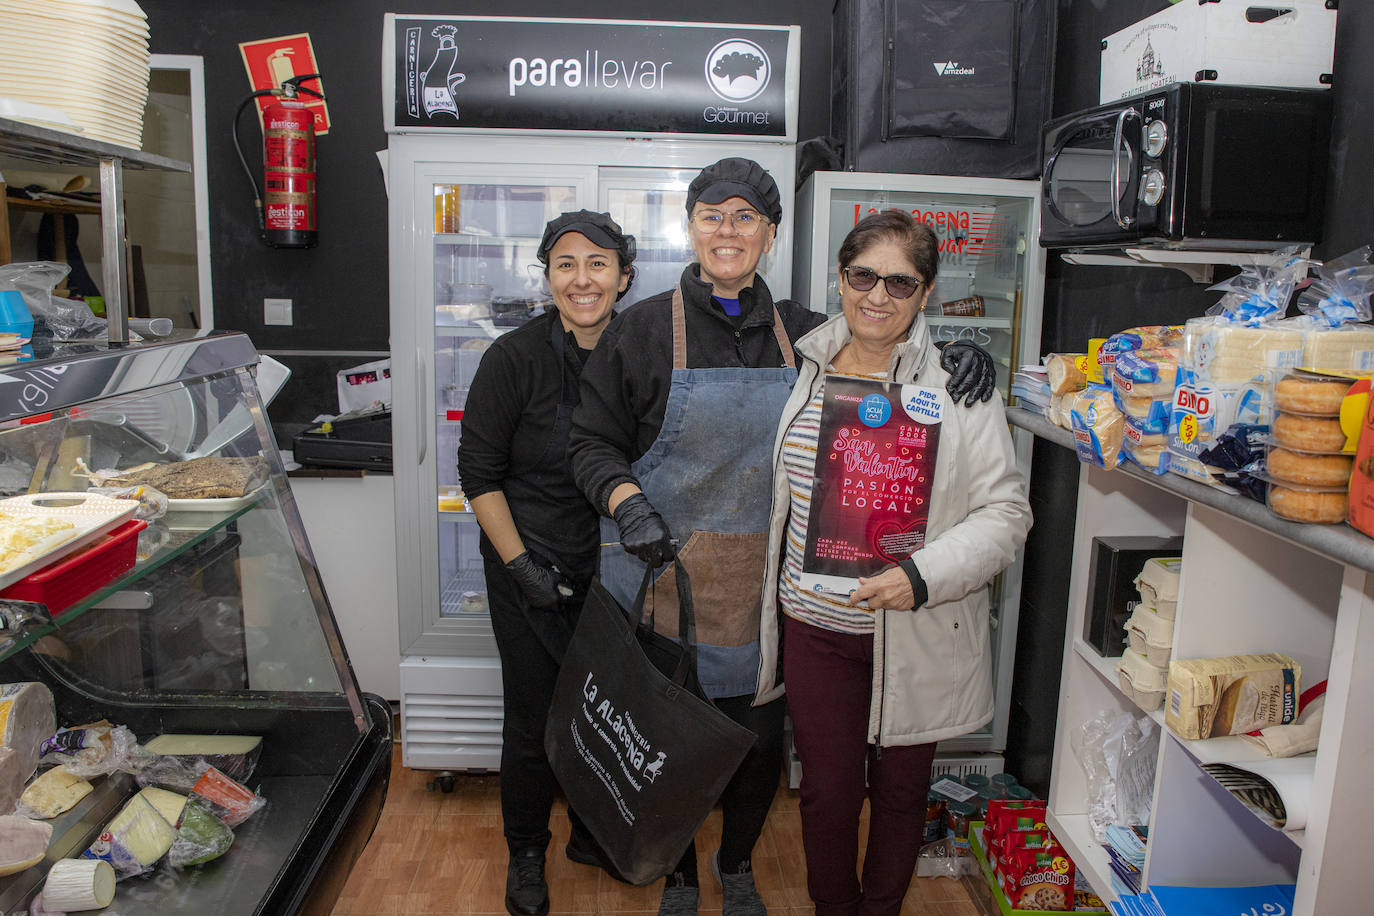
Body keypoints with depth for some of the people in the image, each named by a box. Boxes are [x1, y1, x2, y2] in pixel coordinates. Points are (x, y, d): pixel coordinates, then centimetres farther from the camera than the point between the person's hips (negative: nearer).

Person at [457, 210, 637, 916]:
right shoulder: (515, 357, -13)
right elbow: (479, 475, -9)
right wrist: (522, 566, -12)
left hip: (612, 567, 4)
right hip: (530, 569, -3)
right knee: (535, 720, 7)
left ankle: (592, 834, 41)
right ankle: (526, 854, 34)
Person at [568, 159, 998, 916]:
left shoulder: (802, 334, 6)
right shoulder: (643, 328, -1)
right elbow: (592, 441, 0)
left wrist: (957, 359, -4)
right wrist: (625, 500, -20)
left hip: (761, 587, 2)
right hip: (668, 576, -2)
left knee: (761, 739, 13)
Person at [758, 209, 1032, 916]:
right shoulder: (805, 370, 3)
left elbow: (1004, 512, -10)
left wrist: (922, 576, -23)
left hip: (915, 638, -2)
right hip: (816, 625, 3)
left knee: (900, 790, 16)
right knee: (826, 789, 12)